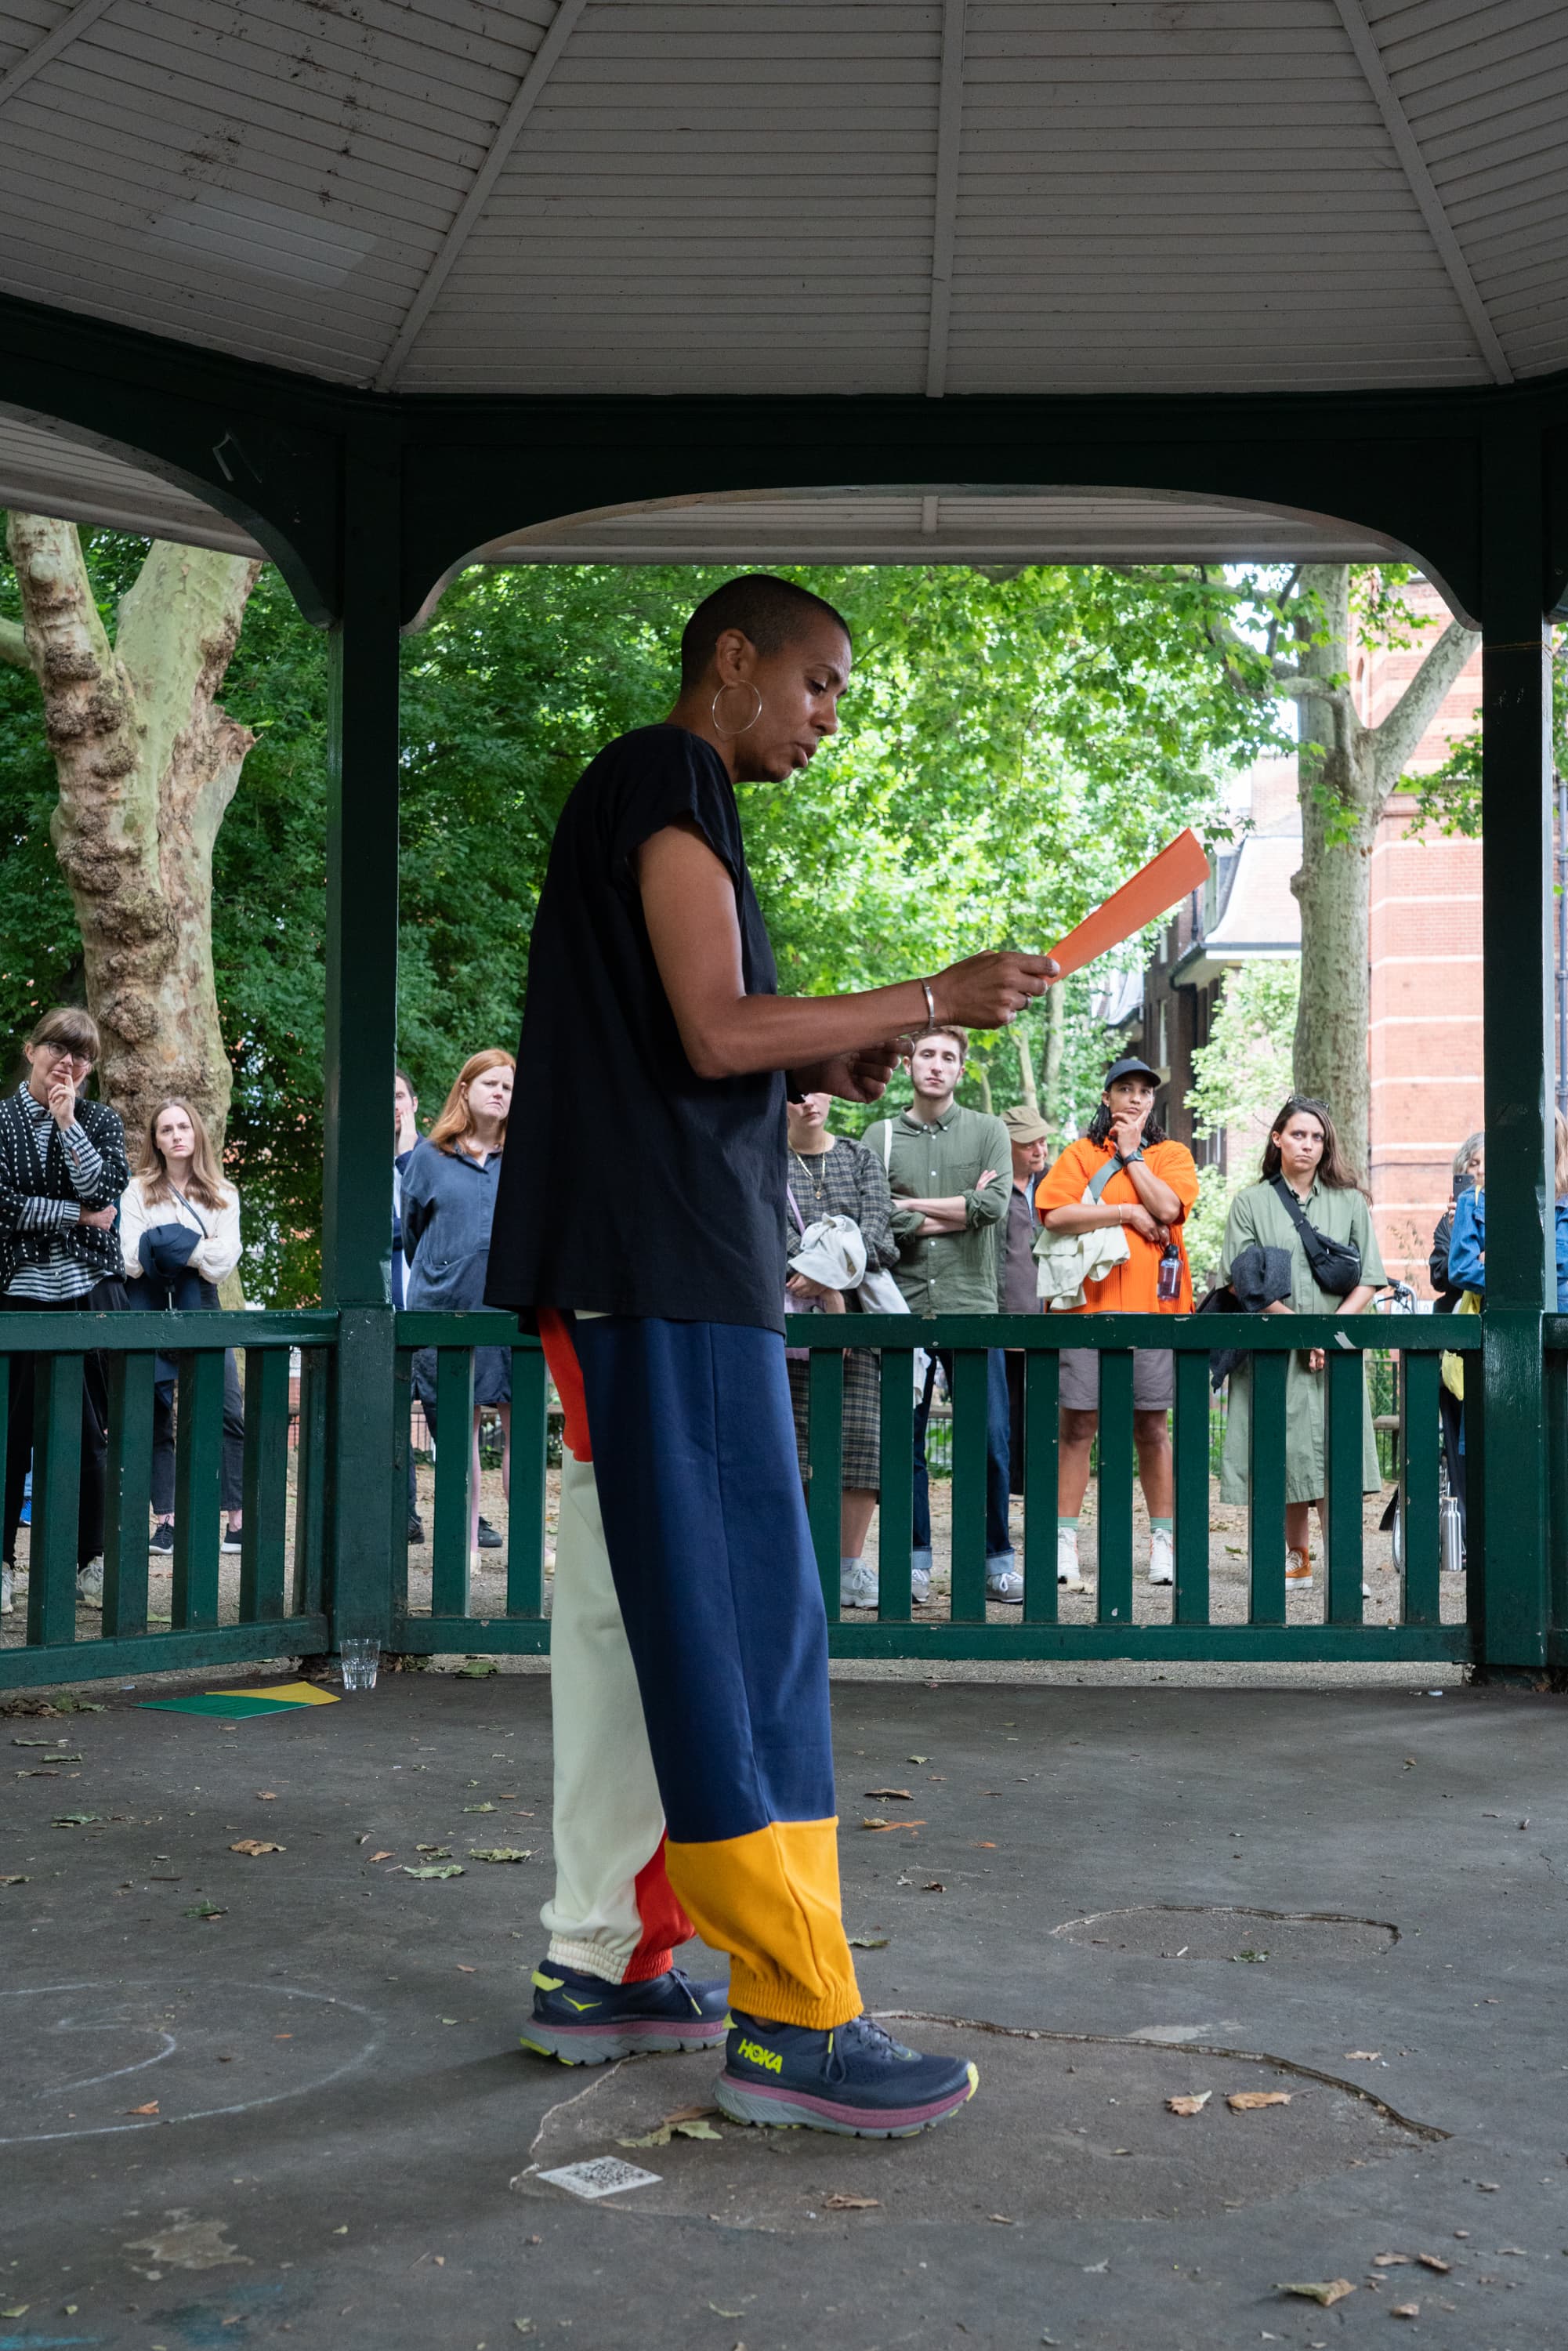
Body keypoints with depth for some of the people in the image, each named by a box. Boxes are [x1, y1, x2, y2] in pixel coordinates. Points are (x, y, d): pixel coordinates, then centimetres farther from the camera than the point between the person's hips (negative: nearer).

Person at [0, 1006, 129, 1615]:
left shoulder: (101, 1120, 9)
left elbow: (103, 1191, -7)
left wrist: (67, 1121, -11)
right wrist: (79, 1215, -7)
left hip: (90, 1291, 2)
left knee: (91, 1431, 3)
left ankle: (90, 1560, 10)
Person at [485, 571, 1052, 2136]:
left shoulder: (634, 799, 25)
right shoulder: (672, 789, -6)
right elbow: (716, 1030, -15)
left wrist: (816, 1070, 13)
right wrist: (932, 998, -9)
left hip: (622, 1274, 11)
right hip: (669, 1264, -11)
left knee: (631, 1614, 11)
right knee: (744, 1621, -11)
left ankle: (601, 1968, 17)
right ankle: (791, 2021, -8)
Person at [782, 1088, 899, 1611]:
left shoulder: (861, 1158, 16)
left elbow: (876, 1225, 1)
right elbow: (779, 1232, -6)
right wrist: (827, 1290, -17)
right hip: (788, 1314, -2)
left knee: (862, 1438, -6)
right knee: (789, 1440, -8)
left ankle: (850, 1568, 0)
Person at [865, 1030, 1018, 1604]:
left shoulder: (988, 1132, 8)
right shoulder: (880, 1137, 8)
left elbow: (993, 1205, -7)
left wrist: (913, 1206, -4)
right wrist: (960, 1211, -6)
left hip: (971, 1306, 0)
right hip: (902, 1305, 1)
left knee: (988, 1439, 0)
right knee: (904, 1439, 3)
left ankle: (996, 1560, 10)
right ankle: (915, 1559, 11)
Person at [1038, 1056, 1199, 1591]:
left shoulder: (1172, 1155, 12)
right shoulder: (1080, 1154, 10)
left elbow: (1167, 1207, -7)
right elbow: (1055, 1214, -6)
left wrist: (1131, 1152, 0)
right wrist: (1129, 1214, -7)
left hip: (1152, 1306, 1)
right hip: (1087, 1304, 0)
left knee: (1151, 1428, 5)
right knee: (1077, 1426, -2)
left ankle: (1162, 1542, 12)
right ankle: (1064, 1544, 1)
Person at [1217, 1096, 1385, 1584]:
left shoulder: (1349, 1202, 12)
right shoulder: (1250, 1203, 8)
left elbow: (1369, 1280, 7)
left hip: (1336, 1349, 0)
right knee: (1290, 1455, 0)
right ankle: (1297, 1562, 10)